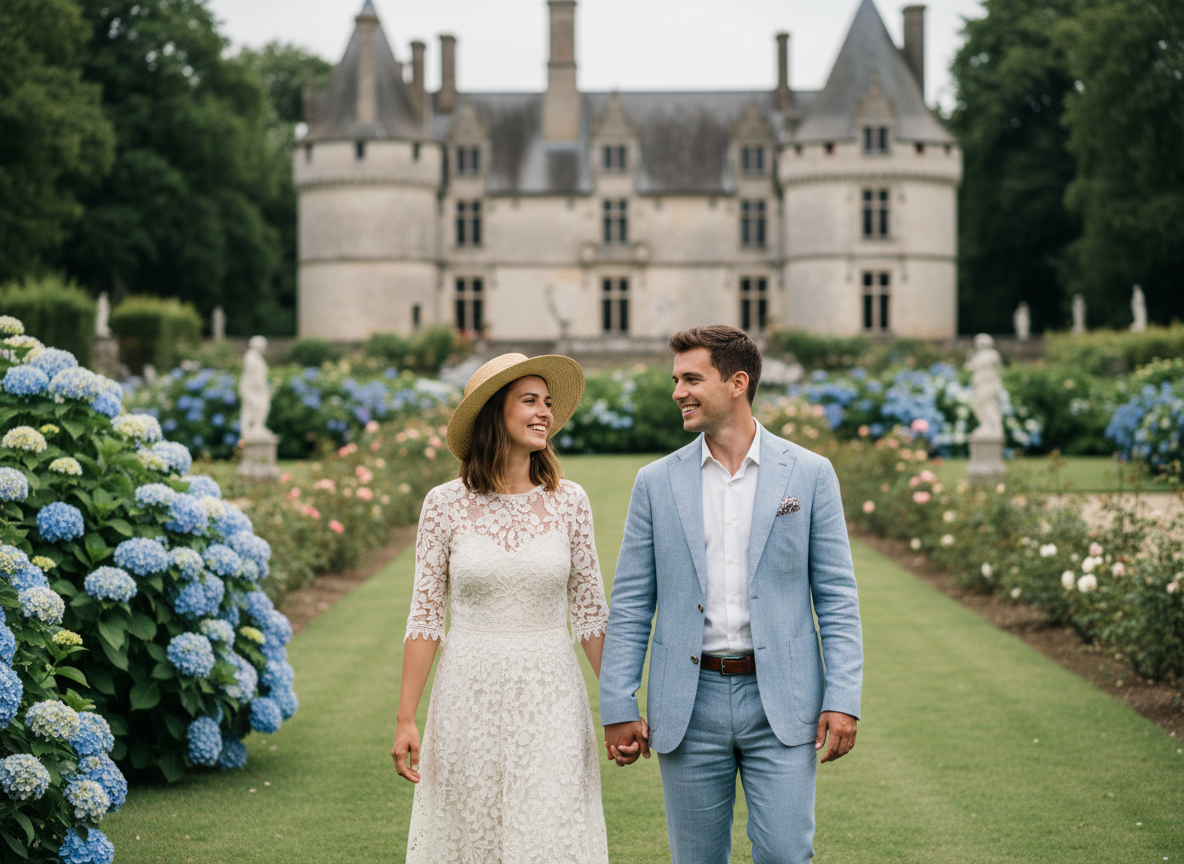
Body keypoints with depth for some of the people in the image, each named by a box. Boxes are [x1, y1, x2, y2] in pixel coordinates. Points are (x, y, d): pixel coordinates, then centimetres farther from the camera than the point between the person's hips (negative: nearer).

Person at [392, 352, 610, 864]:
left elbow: (590, 612, 7)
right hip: (470, 698, 0)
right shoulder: (445, 505, -2)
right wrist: (405, 720, -3)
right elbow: (426, 615, 1)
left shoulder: (568, 502, 2)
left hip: (550, 701, 1)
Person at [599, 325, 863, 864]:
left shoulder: (809, 474, 1)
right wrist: (617, 710, 0)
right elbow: (630, 606, 6)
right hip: (689, 707, 2)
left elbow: (837, 597, 1)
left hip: (780, 702, -2)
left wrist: (843, 699, -7)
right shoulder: (657, 483, 5)